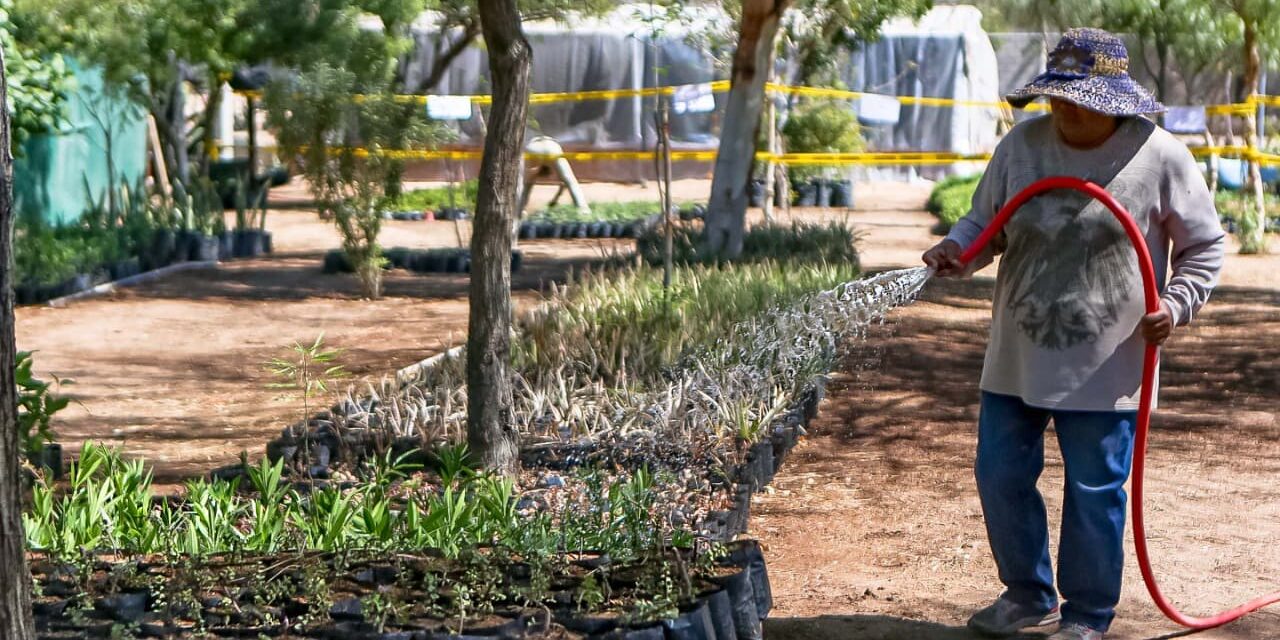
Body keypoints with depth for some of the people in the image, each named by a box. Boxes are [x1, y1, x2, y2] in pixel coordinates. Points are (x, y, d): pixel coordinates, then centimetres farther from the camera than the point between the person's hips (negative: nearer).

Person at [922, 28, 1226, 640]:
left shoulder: (1160, 157, -9)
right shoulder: (1022, 144, 1)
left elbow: (1204, 247, 2)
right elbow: (984, 221, 11)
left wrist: (1175, 304, -12)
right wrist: (956, 251, -10)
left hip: (1104, 368, -4)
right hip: (1016, 358, 4)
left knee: (1095, 493, 5)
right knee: (1001, 478, 11)